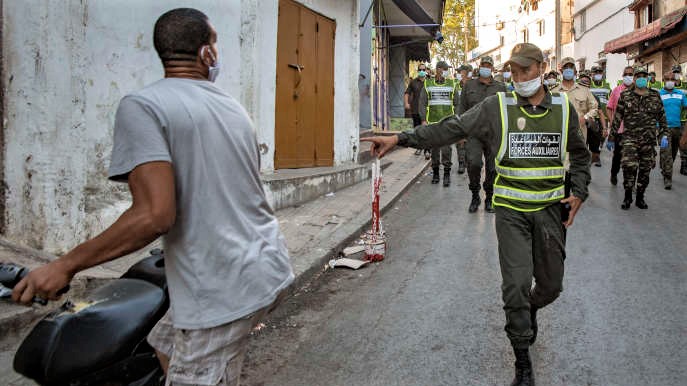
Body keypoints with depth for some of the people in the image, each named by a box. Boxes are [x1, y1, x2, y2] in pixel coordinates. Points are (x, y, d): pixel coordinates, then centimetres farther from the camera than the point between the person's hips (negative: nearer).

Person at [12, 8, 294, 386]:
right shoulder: (233, 107, 10)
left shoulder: (142, 105, -11)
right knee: (166, 343, 26)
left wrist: (65, 265, -10)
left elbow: (155, 215, -21)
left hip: (224, 289, -8)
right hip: (267, 269, 8)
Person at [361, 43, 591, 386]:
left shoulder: (563, 107, 3)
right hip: (511, 211, -2)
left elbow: (579, 154, 16)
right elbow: (450, 128, -10)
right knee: (516, 285, -5)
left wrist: (578, 193, 4)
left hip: (550, 209, 3)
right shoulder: (497, 106, -5)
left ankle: (530, 308, 51)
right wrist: (400, 139, -18)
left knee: (551, 286, 12)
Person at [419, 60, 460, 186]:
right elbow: (422, 104, 5)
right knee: (434, 149, 7)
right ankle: (435, 173, 18)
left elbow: (457, 104, 9)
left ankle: (447, 174, 1)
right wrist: (424, 119, -4)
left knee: (446, 148, -7)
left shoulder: (452, 84, 8)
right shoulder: (428, 85, 6)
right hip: (432, 122, 1)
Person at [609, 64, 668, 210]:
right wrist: (612, 136, 2)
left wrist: (664, 134, 7)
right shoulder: (625, 96, 3)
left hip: (649, 139, 2)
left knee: (645, 170, 7)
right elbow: (617, 117, 4)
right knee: (629, 166, -17)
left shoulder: (655, 96, 9)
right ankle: (627, 196, 0)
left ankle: (640, 198, 21)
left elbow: (661, 116, 14)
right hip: (630, 138, -2)